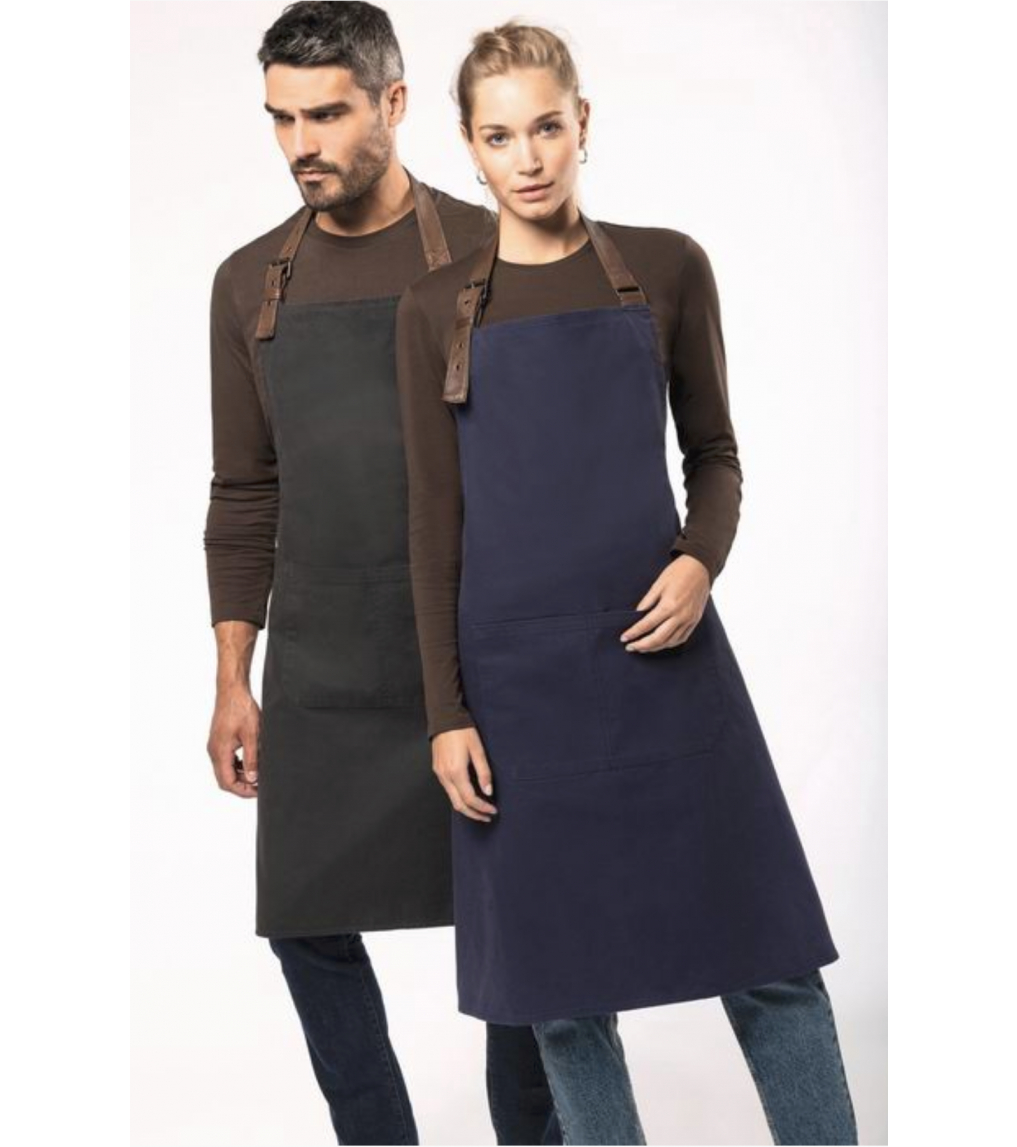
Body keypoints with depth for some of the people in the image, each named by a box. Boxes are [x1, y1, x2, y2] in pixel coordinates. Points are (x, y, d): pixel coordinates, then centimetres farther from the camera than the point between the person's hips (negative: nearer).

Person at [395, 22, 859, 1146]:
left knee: (762, 948, 2)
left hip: (661, 646, 0)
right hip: (516, 669, 1)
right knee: (557, 976, 7)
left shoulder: (668, 268, 4)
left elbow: (714, 453, 10)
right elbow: (435, 520, 3)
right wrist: (445, 712, -2)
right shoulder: (436, 311, 4)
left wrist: (702, 559, -11)